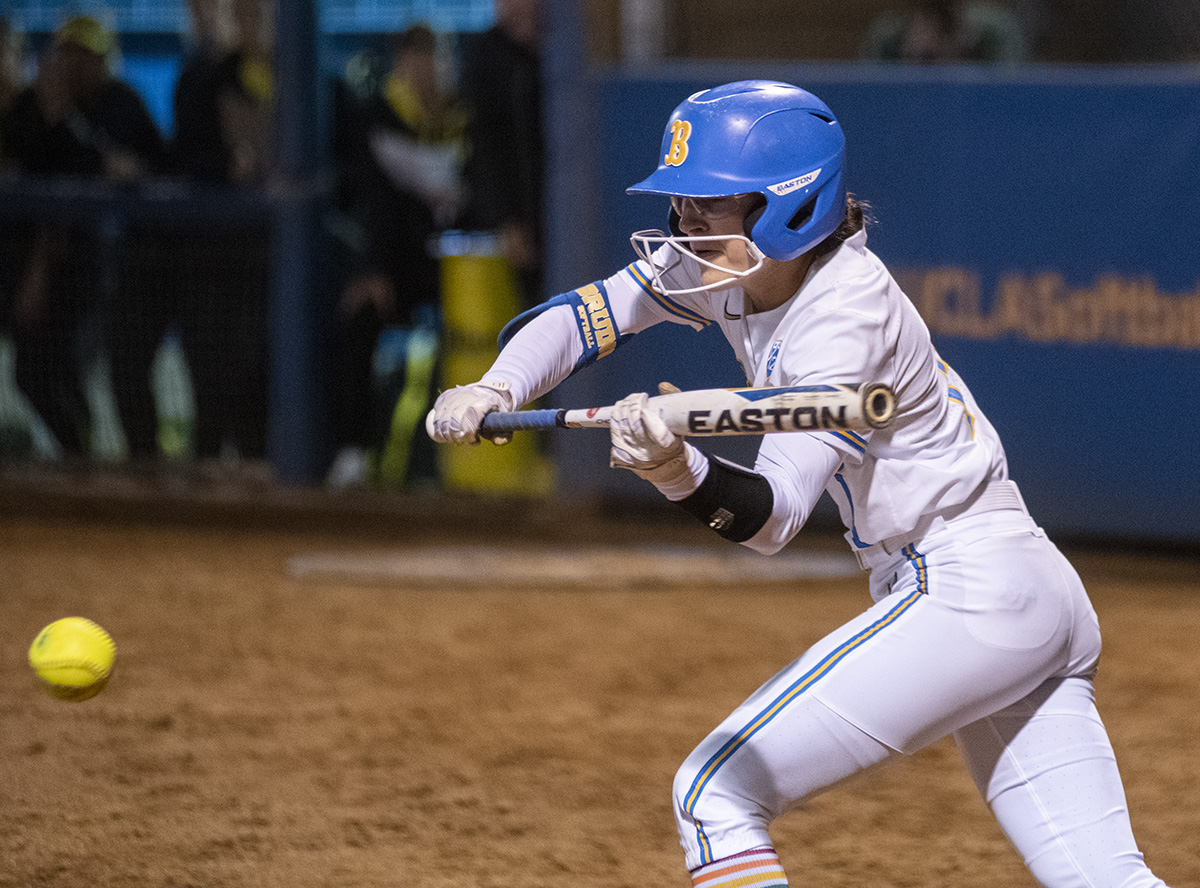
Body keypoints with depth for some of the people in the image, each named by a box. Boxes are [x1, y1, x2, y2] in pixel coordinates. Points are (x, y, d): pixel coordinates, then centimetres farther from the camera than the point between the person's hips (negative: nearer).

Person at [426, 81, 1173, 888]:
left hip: (965, 598, -10)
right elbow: (577, 318, 3)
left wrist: (681, 471, -47)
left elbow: (775, 515, -28)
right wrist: (494, 391, -16)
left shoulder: (847, 315, -21)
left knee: (715, 793, -9)